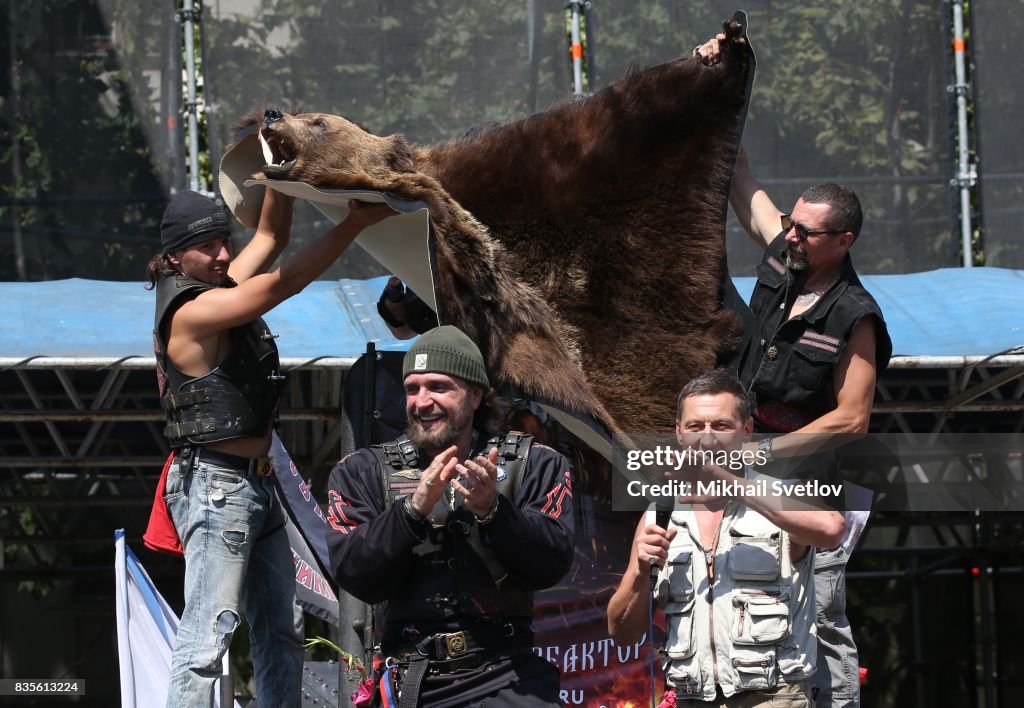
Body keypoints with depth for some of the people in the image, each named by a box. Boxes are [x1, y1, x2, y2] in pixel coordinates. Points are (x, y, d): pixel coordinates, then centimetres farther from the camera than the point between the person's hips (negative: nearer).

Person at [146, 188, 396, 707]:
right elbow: (282, 284, -21)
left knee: (280, 630, 10)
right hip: (216, 485, -10)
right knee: (208, 634, -14)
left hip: (255, 484, 10)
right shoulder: (191, 311, -15)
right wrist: (355, 223, -20)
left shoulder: (220, 289, 12)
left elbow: (270, 237, 22)